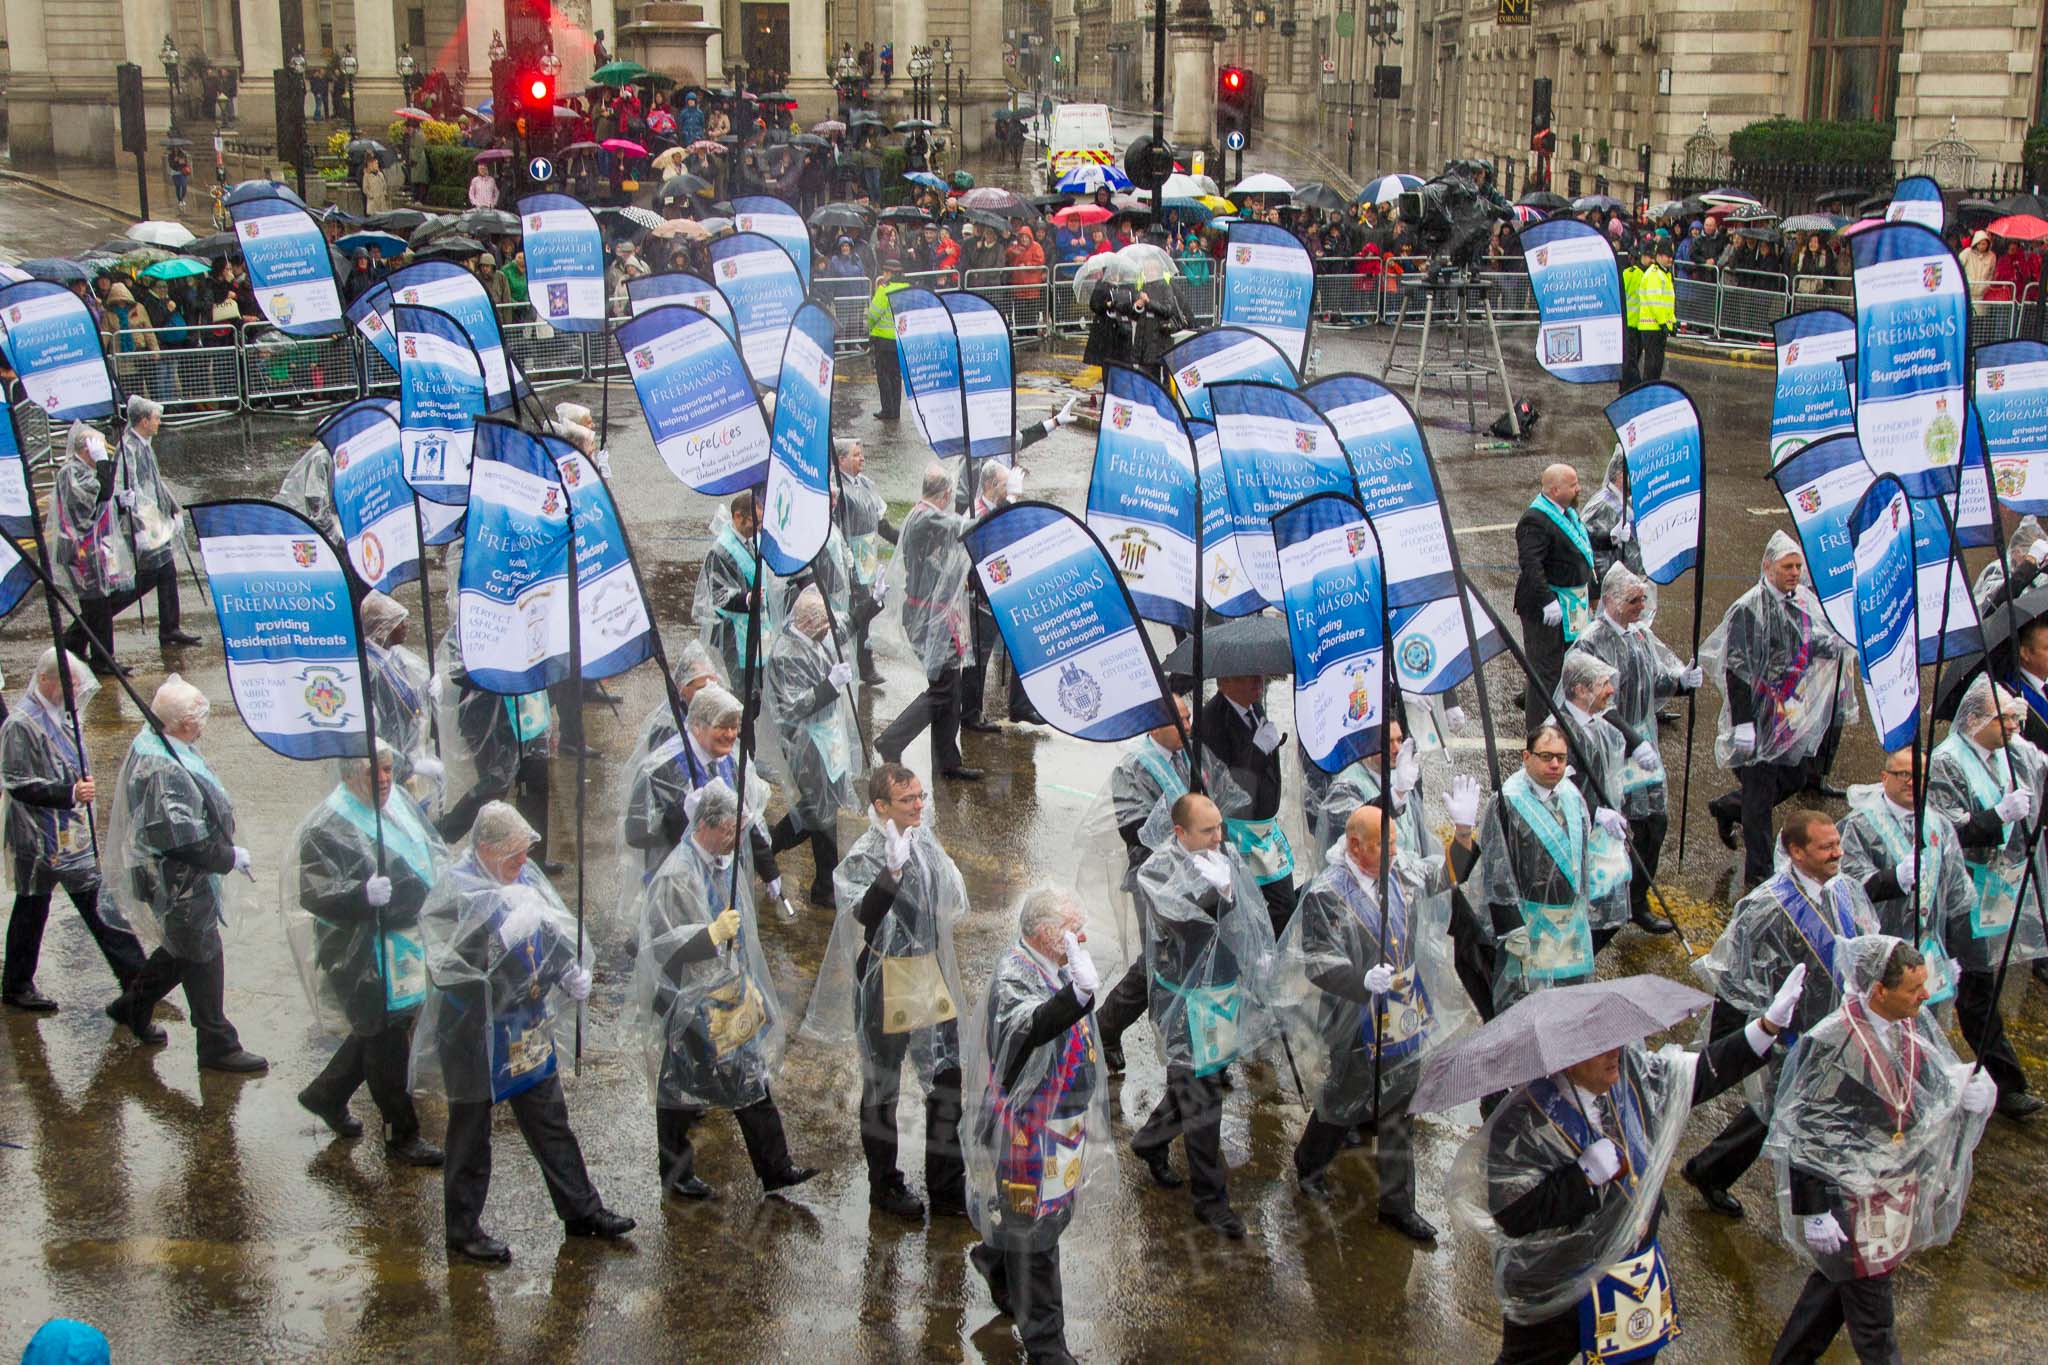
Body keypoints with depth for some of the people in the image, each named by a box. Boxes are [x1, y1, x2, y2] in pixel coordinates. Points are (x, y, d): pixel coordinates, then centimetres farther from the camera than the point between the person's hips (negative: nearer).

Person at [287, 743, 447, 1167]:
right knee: (387, 1038, 1)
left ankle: (326, 1094, 42)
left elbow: (430, 844, 21)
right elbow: (314, 894, -21)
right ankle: (401, 1136, 14)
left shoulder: (398, 800, 6)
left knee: (379, 1029, 20)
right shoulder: (326, 829, -18)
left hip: (408, 939, 8)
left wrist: (441, 872, 1)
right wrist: (364, 894, -37)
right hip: (365, 954, -8)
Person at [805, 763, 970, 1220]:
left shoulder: (925, 839, 3)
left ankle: (947, 1187, 21)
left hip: (930, 974, 6)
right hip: (886, 981, -6)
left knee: (946, 1080, 9)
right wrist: (893, 869, -46)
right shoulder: (865, 854, -17)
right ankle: (885, 1187, 23)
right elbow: (865, 912, -35)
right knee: (883, 1087, 8)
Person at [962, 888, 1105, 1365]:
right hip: (1028, 1127, -9)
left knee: (1049, 1212, 26)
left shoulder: (1056, 969, 3)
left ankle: (993, 1259, 53)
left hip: (1060, 1121, 9)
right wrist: (1080, 992, -68)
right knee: (1034, 1237, 3)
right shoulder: (1013, 977, -26)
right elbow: (1028, 1025, -50)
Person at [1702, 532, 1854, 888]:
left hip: (1794, 713, 7)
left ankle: (1727, 807, 40)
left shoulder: (1805, 601, 4)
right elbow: (1736, 670, -19)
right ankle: (1758, 873, 11)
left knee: (1796, 776, 18)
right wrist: (1743, 724, -22)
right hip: (1761, 715, -7)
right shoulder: (1749, 609, -17)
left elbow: (1822, 646, 16)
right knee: (1760, 794, 0)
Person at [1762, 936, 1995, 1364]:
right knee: (1869, 1301, 6)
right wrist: (1813, 1211, -18)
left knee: (1838, 1281, 22)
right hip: (1850, 1196, -7)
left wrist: (1974, 1090, -16)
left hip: (1900, 1188, 7)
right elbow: (1801, 1132, -19)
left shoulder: (1917, 1028, -6)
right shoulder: (1830, 1044, -25)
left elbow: (1941, 1088, 8)